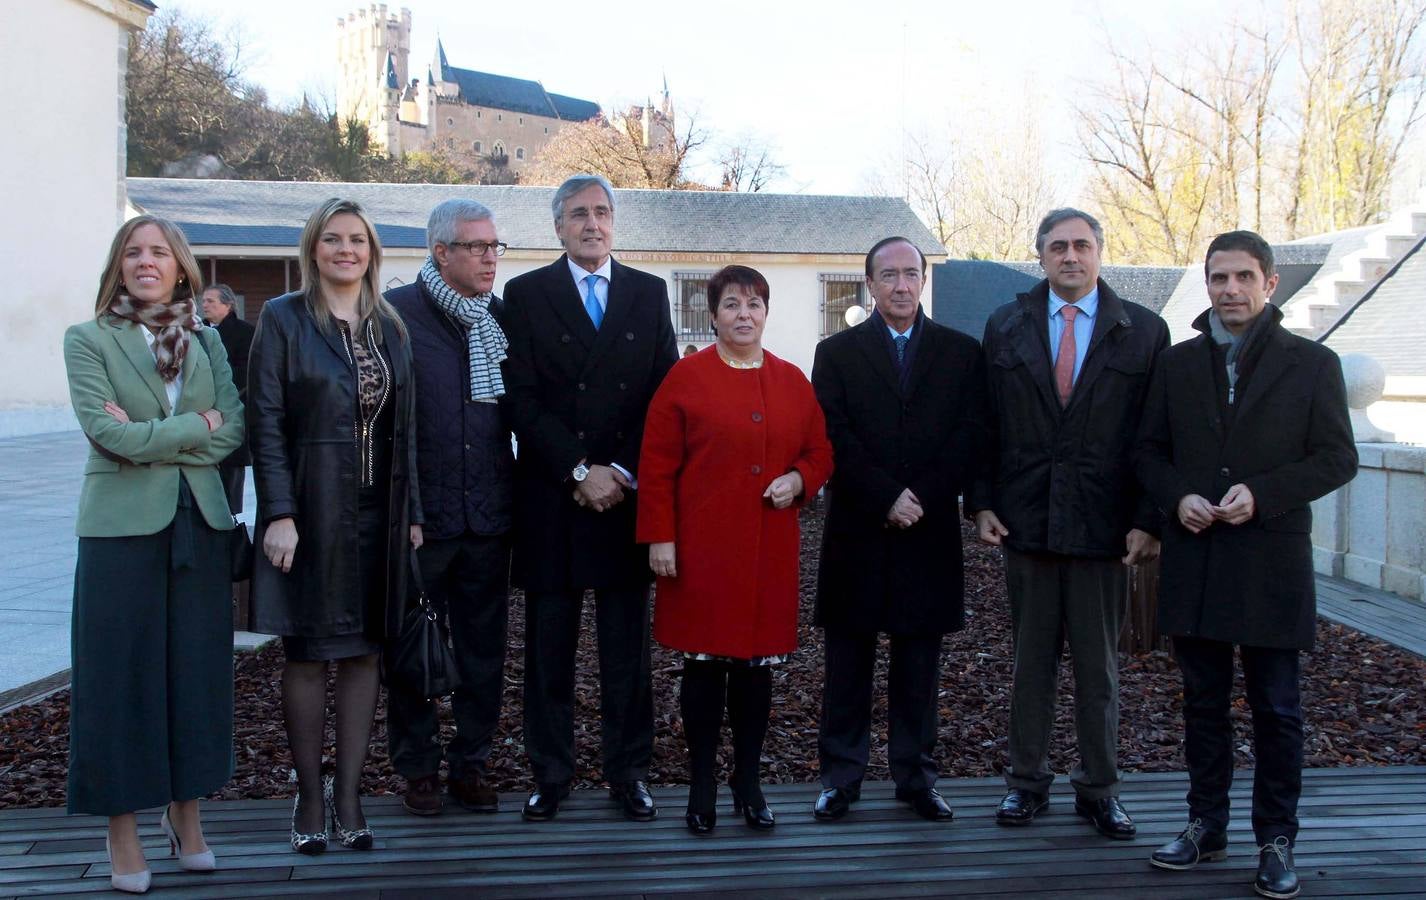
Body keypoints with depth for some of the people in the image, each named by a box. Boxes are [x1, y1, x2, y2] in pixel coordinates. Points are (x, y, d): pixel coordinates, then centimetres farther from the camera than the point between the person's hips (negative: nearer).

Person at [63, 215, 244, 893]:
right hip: (123, 524, -3)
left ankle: (185, 812, 21)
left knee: (197, 668, 7)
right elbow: (106, 430, -11)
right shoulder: (88, 340, 2)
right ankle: (123, 833, 10)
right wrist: (194, 427, -8)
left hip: (199, 523, 3)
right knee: (122, 673, 0)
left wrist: (151, 440, -10)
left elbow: (233, 430, 0)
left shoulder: (206, 340, 12)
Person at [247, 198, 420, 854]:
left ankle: (348, 794, 15)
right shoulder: (283, 318, -3)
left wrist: (410, 512, 8)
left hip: (377, 511, 4)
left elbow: (404, 426, 12)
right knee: (306, 652, 4)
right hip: (309, 506, -4)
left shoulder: (390, 328, 11)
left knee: (364, 650, 7)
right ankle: (310, 796, 14)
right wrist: (278, 512, -15)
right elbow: (265, 421, -8)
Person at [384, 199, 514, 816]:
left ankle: (470, 762, 23)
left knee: (482, 649, 10)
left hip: (487, 515, 4)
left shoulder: (503, 318, 8)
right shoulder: (395, 313, -6)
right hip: (417, 516, -4)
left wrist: (516, 493, 6)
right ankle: (418, 768, 21)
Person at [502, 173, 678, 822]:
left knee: (627, 646, 6)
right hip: (551, 499, -1)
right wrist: (580, 470, -11)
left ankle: (627, 773, 17)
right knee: (548, 647, 5)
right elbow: (522, 400, -4)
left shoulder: (649, 293, 10)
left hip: (628, 494, 1)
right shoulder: (526, 294, 4)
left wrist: (622, 472, -6)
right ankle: (550, 774, 16)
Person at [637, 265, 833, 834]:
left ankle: (748, 782, 21)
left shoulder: (792, 382, 10)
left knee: (758, 666, 8)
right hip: (702, 550, -3)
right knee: (704, 665, 2)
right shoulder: (686, 377, -1)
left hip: (770, 551, 3)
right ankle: (701, 785, 14)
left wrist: (800, 479, -5)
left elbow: (820, 452, 16)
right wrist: (659, 537, -8)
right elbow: (657, 466, -3)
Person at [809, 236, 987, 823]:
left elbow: (972, 435, 0)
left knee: (919, 663, 8)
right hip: (857, 532, -1)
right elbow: (835, 439, -4)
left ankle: (916, 776, 17)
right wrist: (886, 498, -13)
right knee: (848, 660, 4)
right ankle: (841, 776, 13)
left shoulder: (961, 352, 9)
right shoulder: (837, 352, 6)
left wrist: (922, 497, -11)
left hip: (930, 532, 1)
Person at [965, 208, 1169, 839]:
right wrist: (982, 503, 0)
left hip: (1103, 525, -1)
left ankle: (1099, 789, 19)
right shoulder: (1005, 327, 8)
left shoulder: (1143, 332, 2)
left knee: (1099, 665, 8)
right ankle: (1027, 781, 22)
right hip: (1026, 521, 1)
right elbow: (987, 425, 7)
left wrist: (1148, 520, -5)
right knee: (1030, 661, 10)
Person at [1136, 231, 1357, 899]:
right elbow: (1149, 450, 12)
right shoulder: (1177, 364, 9)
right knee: (1204, 702, 12)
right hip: (1194, 561, 3)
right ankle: (1207, 826, 23)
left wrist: (1261, 494, -16)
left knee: (1276, 710, 4)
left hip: (1272, 562, -3)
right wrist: (1177, 497, -8)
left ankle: (1276, 839, 15)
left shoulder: (1312, 363, 0)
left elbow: (1337, 458, -2)